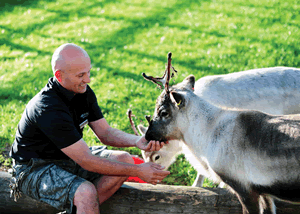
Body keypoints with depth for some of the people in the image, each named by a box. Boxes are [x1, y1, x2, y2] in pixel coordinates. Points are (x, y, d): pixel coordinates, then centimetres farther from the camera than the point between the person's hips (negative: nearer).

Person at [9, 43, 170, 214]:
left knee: (124, 159, -8)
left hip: (70, 157, 9)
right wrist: (138, 171, -28)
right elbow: (87, 161, -30)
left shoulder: (84, 91, -4)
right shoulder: (48, 109, -31)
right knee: (86, 191, -35)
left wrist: (137, 141, -18)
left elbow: (105, 133, 2)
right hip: (36, 170, -9)